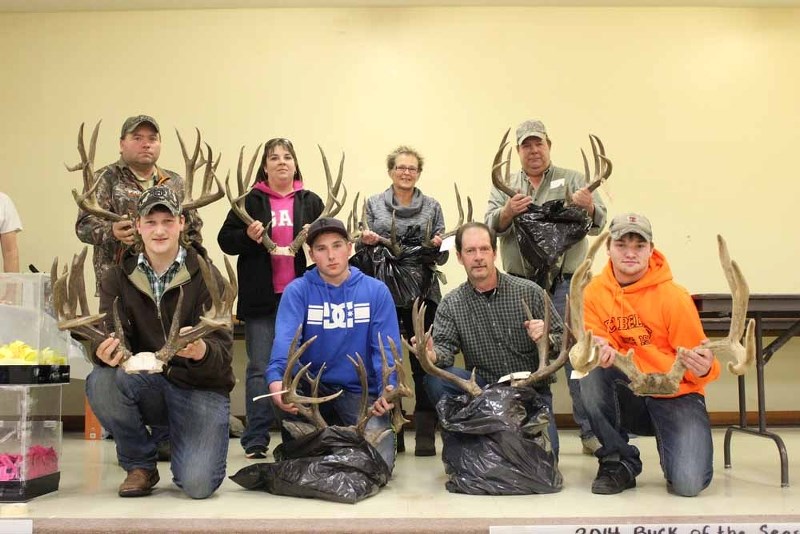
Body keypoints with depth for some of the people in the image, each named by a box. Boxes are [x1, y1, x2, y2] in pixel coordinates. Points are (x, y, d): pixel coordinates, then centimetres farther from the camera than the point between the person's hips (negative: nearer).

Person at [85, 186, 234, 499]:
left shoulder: (205, 276, -8)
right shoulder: (118, 278, 1)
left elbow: (223, 349, -15)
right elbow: (110, 336, -9)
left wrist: (202, 351, -40)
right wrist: (105, 352, -34)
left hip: (201, 387, -3)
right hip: (148, 384, 3)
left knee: (197, 484, -23)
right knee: (101, 381, -29)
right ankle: (140, 465, -2)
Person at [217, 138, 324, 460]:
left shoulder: (311, 202, 10)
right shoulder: (250, 201, 6)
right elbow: (225, 240, 4)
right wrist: (247, 236, -15)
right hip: (261, 299, -1)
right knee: (260, 368, 1)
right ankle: (256, 440, 6)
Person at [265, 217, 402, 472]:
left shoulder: (376, 291, -1)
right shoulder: (297, 290, -4)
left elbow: (385, 347, -8)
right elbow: (285, 339, -20)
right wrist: (276, 378, -41)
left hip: (361, 390, 0)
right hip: (313, 387, 0)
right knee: (284, 378, -31)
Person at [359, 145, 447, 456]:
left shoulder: (432, 206, 10)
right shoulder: (374, 204, 10)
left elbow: (441, 257, 9)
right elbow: (365, 250, 11)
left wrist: (438, 246, -12)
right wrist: (366, 241, -10)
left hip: (423, 294, 0)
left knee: (424, 363, -1)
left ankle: (426, 435, 6)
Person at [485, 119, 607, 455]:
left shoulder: (572, 181, 8)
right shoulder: (505, 187, 12)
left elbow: (598, 224, -1)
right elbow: (490, 226, -2)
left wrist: (589, 208, -24)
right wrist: (507, 212, -24)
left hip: (567, 284, -2)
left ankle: (591, 431, 5)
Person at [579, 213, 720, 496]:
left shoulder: (674, 297, -12)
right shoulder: (594, 292, -4)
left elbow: (699, 362, -7)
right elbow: (600, 345, -4)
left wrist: (703, 368, -30)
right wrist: (602, 351, -28)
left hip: (675, 396, -2)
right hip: (628, 397, 3)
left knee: (688, 483, -22)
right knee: (592, 370, -29)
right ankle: (619, 462, -9)